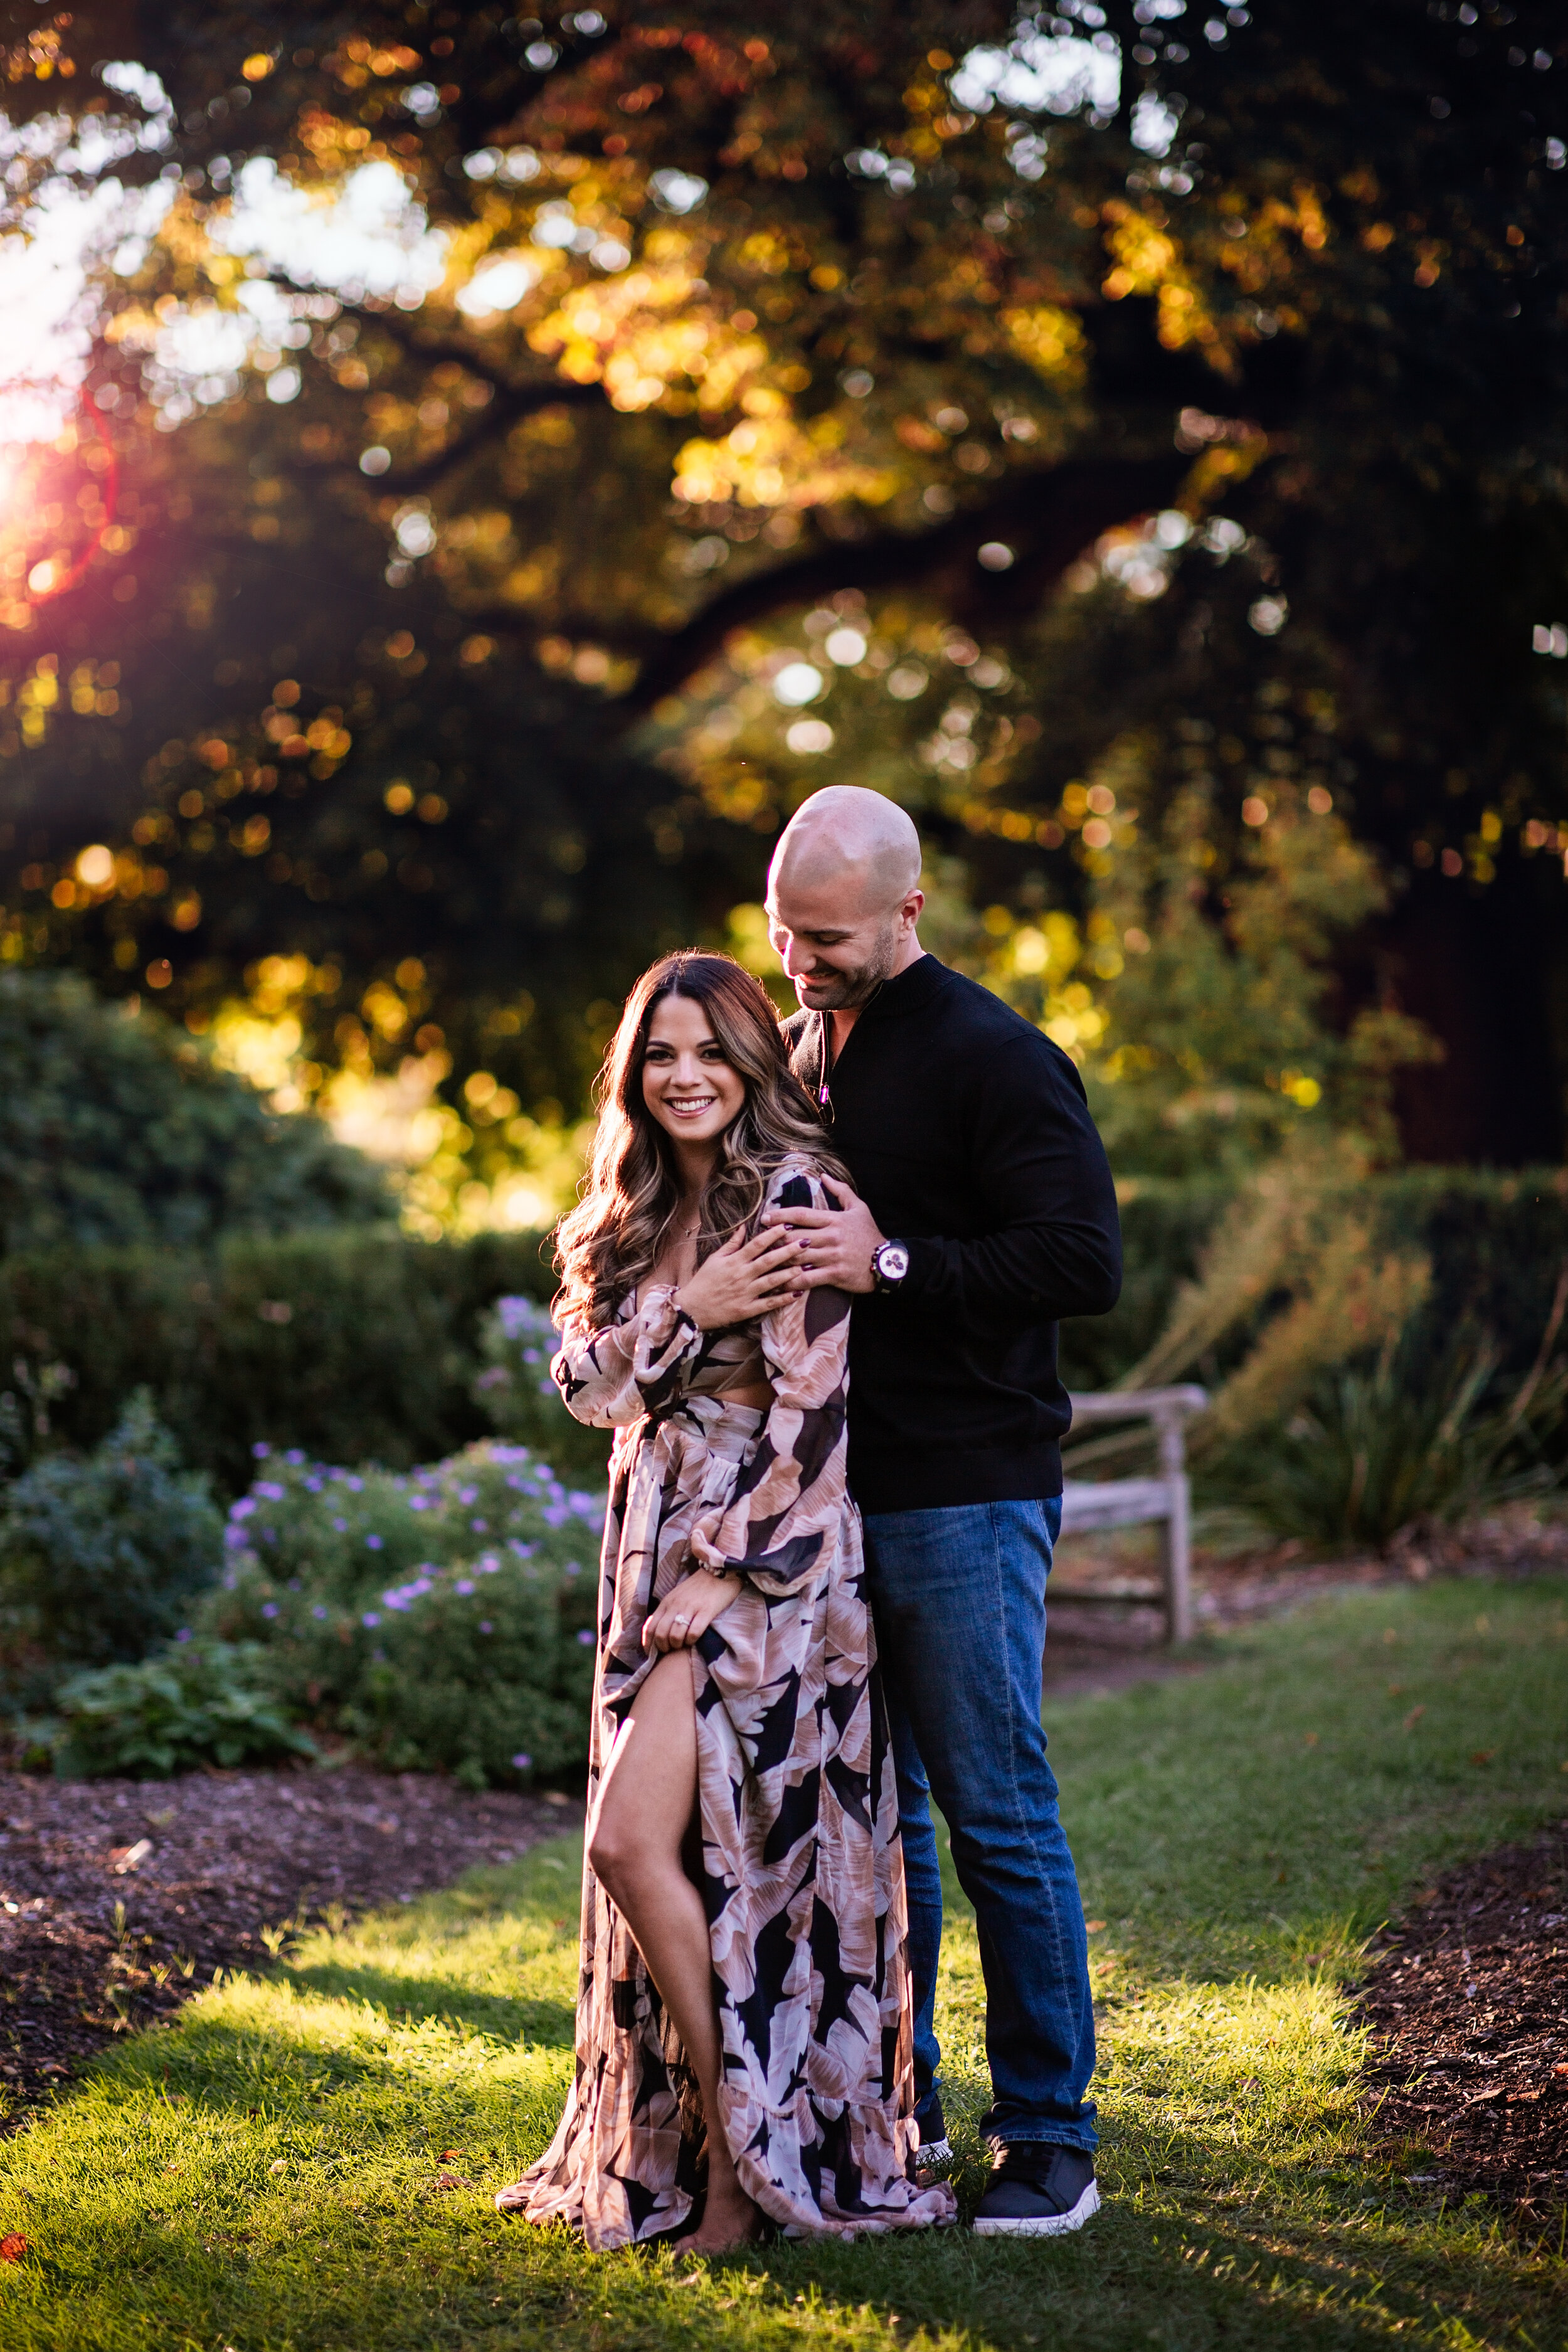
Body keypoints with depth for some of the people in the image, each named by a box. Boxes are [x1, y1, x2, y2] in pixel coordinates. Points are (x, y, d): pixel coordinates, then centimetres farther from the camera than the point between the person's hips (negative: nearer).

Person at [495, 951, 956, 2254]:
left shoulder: (796, 1191, -9)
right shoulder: (637, 1215, 15)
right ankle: (723, 2138, 16)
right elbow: (585, 1379, 5)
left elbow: (811, 1409, -14)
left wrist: (724, 1567, -17)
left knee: (634, 1845, -16)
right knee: (680, 1858, 7)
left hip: (767, 1559, -8)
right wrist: (690, 1310, -12)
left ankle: (744, 2152, -5)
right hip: (658, 1555, 8)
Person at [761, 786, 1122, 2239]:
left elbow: (1084, 1261, -17)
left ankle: (1049, 2136, 6)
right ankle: (896, 2107, 24)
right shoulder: (801, 1052, 15)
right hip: (834, 1490, 7)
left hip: (964, 1498, -7)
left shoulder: (994, 1059, -10)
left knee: (998, 1817, -3)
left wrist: (895, 1263, -22)